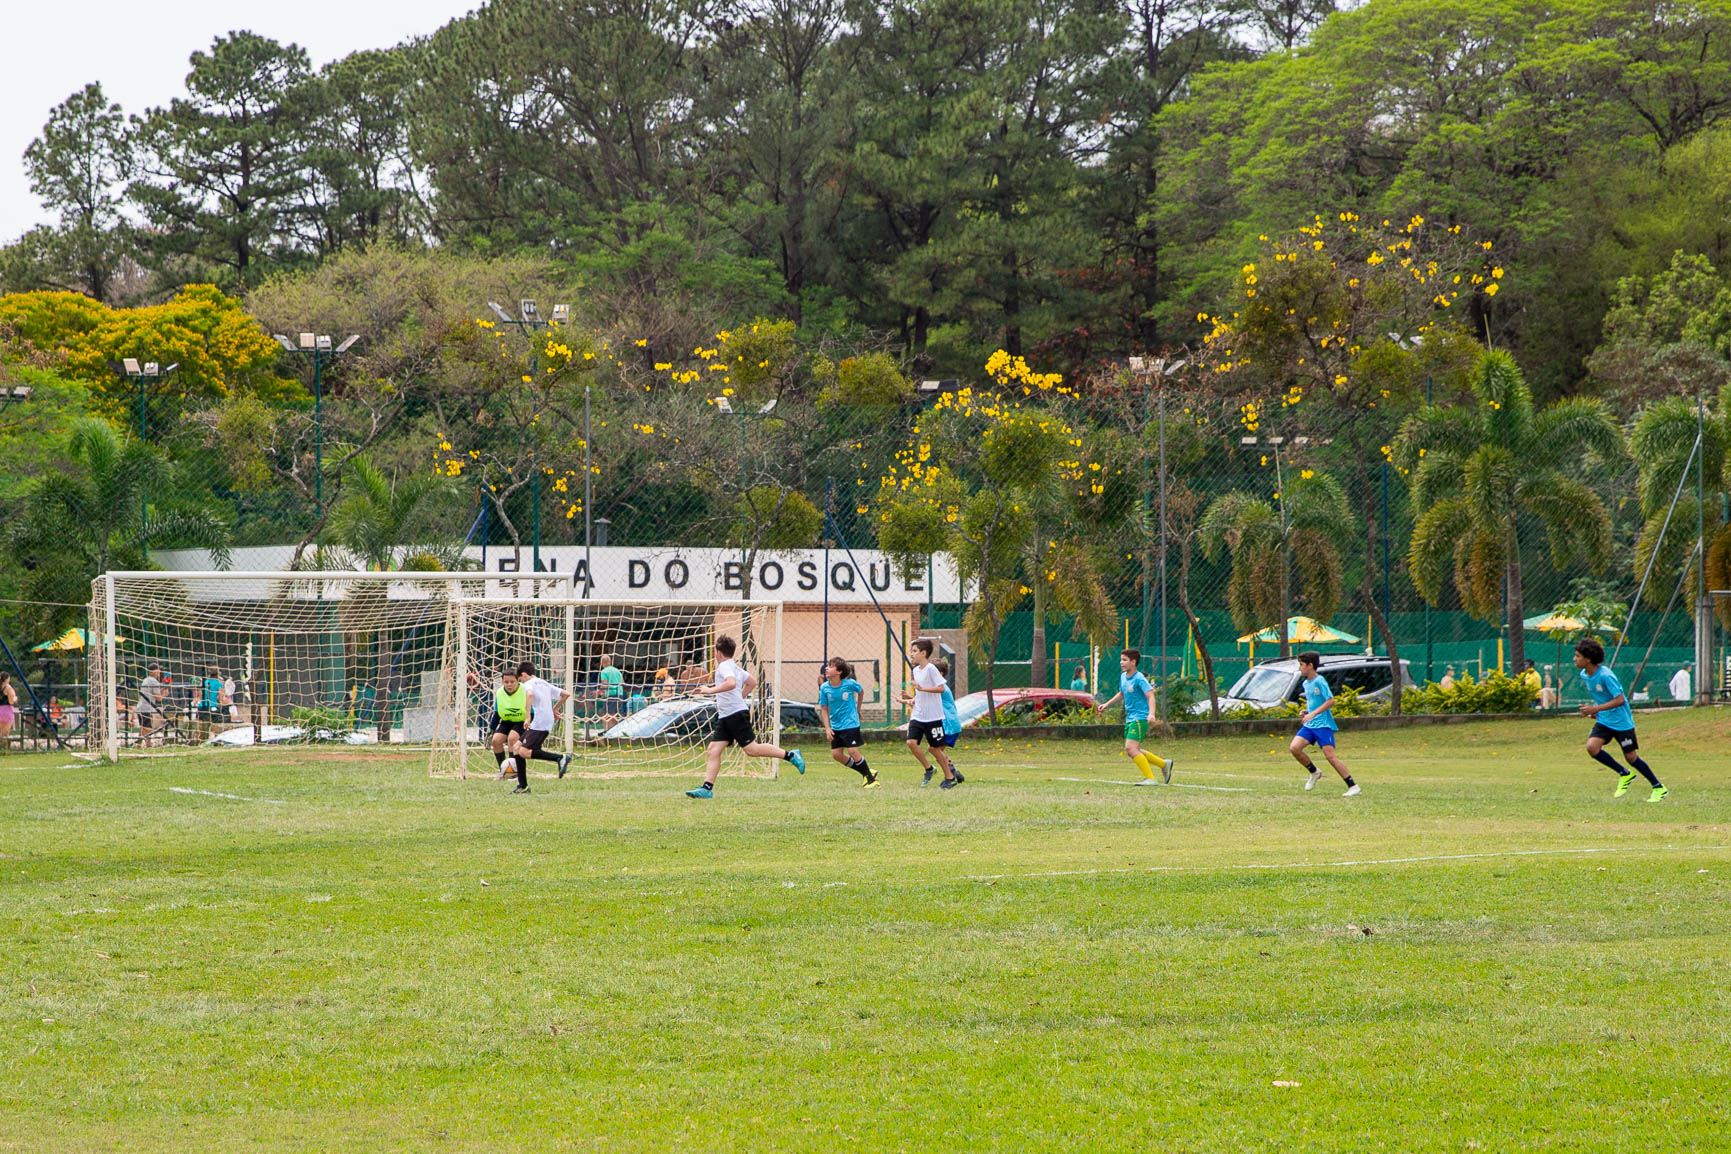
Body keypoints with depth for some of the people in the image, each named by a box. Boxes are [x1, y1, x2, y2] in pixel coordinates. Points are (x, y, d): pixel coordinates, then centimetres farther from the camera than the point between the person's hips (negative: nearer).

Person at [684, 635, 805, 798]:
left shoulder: (724, 666, -11)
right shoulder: (735, 667, 19)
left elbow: (731, 683, -32)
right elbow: (751, 681, 33)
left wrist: (710, 690, -29)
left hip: (737, 714, -10)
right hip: (725, 717, 10)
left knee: (751, 749, -10)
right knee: (713, 750, 0)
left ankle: (790, 755, 0)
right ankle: (707, 788, -6)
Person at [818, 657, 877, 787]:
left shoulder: (849, 684, -15)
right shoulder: (824, 688, -6)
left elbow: (861, 691, 7)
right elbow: (824, 708, 1)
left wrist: (858, 709, 16)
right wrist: (827, 728, -6)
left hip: (850, 724, -5)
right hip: (835, 726, 5)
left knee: (853, 751, -12)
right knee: (836, 754, 1)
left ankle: (872, 779, 4)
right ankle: (866, 773, 16)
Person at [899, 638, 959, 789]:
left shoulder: (931, 669, -12)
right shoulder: (916, 670, 12)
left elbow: (940, 688, -19)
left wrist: (921, 688, -25)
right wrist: (912, 699, 6)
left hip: (933, 716, -7)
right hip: (918, 715, 7)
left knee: (934, 748, 0)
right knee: (911, 742, -10)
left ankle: (950, 777, 15)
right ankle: (928, 769, 8)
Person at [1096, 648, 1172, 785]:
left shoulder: (1139, 679, -15)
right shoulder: (1123, 676, 10)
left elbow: (1150, 695, -24)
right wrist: (1107, 704, 26)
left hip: (1140, 718, -9)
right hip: (1129, 719, 9)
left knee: (1130, 748, -18)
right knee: (1131, 751, 11)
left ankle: (1149, 778, -10)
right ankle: (1163, 764, 25)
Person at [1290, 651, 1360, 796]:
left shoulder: (1319, 681, -12)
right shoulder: (1306, 683, 14)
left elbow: (1331, 701, -18)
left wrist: (1313, 714, -22)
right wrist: (1305, 712, 8)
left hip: (1323, 724, -8)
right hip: (1309, 725, 8)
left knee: (1330, 755, -14)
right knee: (1295, 747, -9)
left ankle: (1353, 787, -10)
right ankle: (1314, 773, 13)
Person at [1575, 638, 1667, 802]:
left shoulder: (1606, 676, -24)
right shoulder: (1584, 675, 2)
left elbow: (1620, 700, -26)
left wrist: (1596, 708, -29)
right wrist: (1594, 709, 6)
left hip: (1621, 721, -7)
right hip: (1603, 721, 7)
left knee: (1631, 757, -1)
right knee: (1592, 746, -15)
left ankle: (1659, 788, 17)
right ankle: (1624, 775, 3)